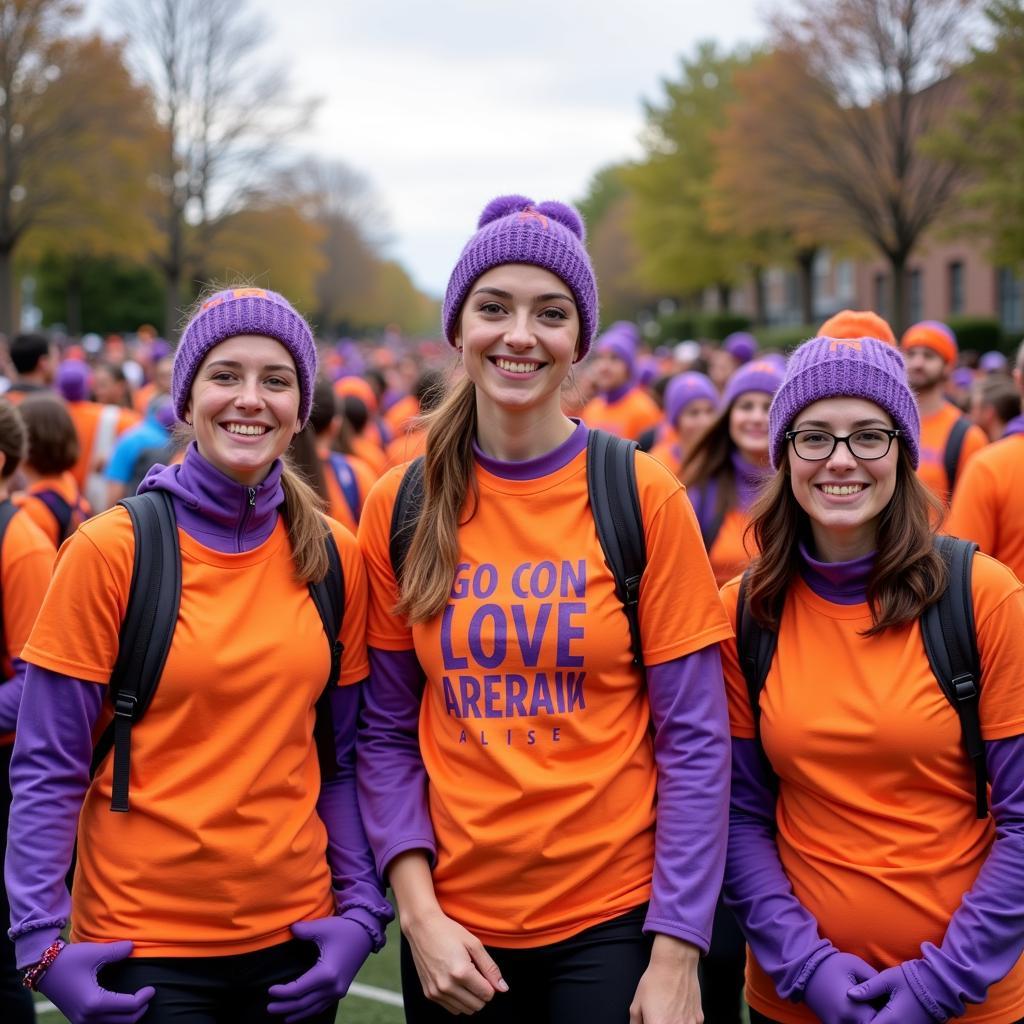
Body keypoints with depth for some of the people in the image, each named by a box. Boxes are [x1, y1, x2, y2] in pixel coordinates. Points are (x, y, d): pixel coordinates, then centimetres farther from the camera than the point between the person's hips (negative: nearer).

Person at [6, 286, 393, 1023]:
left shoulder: (336, 559, 2)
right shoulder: (110, 551, -9)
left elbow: (344, 759, 7)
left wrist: (363, 910, -1)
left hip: (295, 938, 4)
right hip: (144, 947, -3)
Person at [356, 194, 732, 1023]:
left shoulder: (642, 496, -7)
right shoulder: (399, 506, -1)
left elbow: (694, 738, -6)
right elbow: (388, 732, 4)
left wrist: (676, 953, -10)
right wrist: (417, 911, -7)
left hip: (612, 920, -2)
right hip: (455, 929, 2)